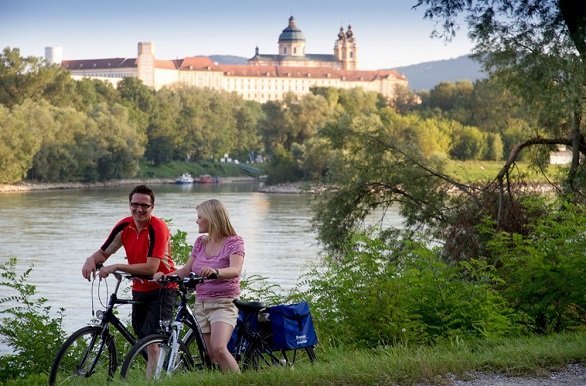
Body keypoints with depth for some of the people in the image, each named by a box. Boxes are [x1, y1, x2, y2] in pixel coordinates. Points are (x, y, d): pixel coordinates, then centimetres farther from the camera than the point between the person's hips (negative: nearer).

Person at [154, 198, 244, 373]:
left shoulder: (234, 242, -7)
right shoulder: (201, 242, 12)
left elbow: (235, 270, -24)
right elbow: (186, 270, 12)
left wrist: (215, 272, -44)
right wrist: (165, 276, -6)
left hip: (223, 304, -6)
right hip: (201, 304, 6)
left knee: (219, 348, -26)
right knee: (211, 356, 3)